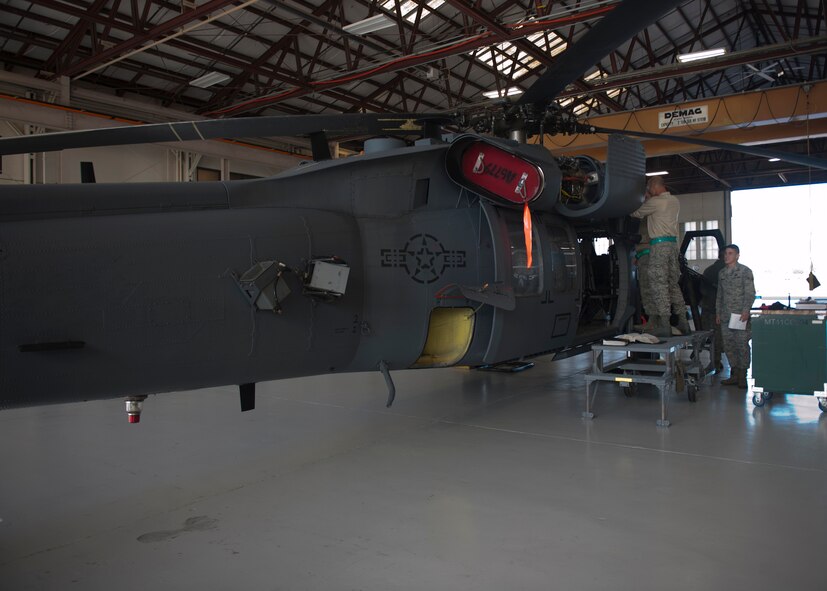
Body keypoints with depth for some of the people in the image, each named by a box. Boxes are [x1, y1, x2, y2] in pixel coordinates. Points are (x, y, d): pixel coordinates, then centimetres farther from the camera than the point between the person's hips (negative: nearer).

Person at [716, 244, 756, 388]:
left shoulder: (745, 271, -1)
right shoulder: (722, 273, 15)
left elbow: (750, 293, -6)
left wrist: (746, 310, -16)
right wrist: (718, 313, 15)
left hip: (740, 315, -5)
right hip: (725, 315, 5)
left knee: (742, 344, -3)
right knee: (728, 345, 6)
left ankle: (742, 376, 4)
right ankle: (734, 374, 15)